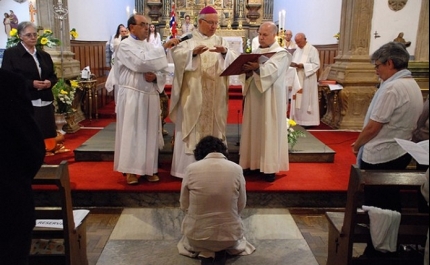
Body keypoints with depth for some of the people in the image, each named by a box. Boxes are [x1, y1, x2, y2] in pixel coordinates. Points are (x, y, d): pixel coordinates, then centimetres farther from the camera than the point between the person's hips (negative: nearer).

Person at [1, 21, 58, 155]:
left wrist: (50, 82, -3)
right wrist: (31, 84, -17)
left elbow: (53, 76, 22)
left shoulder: (44, 55, 16)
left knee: (46, 136, 7)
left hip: (45, 103, 5)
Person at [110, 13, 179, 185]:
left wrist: (155, 77, -10)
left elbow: (161, 72, 13)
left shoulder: (149, 47, 15)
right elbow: (142, 62, -23)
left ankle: (149, 168, 18)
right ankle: (130, 170, 8)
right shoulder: (125, 46, -5)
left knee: (149, 132, 8)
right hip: (132, 95, -6)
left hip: (150, 95, 6)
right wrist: (164, 46, -20)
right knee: (131, 132, -1)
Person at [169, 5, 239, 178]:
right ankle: (188, 168, 6)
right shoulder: (188, 40, 5)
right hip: (192, 94, -3)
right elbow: (177, 54, -14)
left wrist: (225, 52, -24)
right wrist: (193, 52, -32)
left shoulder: (221, 41, 13)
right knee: (191, 130, -1)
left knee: (213, 129, 6)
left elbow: (235, 59, -2)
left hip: (215, 96, 3)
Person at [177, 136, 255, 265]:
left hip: (197, 233, 0)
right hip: (229, 233, 1)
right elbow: (241, 205, 1)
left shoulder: (191, 169, -11)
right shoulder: (236, 169, -9)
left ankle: (204, 253, 6)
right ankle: (221, 252, 9)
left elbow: (184, 205, -1)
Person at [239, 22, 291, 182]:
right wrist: (247, 70, -16)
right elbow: (251, 71, 7)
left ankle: (270, 167, 3)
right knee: (253, 129, 8)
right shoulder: (256, 52, 15)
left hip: (270, 99, -6)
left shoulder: (281, 53, -4)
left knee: (269, 131, -3)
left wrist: (257, 68, -41)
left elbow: (272, 70, -22)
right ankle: (253, 162, 17)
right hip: (254, 96, 6)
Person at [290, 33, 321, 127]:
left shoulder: (312, 50, -9)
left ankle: (307, 121, 5)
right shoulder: (297, 50, 12)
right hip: (297, 79, 7)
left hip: (307, 80, -7)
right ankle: (297, 119, 18)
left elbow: (316, 65, -13)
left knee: (306, 100, -3)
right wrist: (293, 64, -8)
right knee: (297, 100, 9)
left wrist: (303, 65, -23)